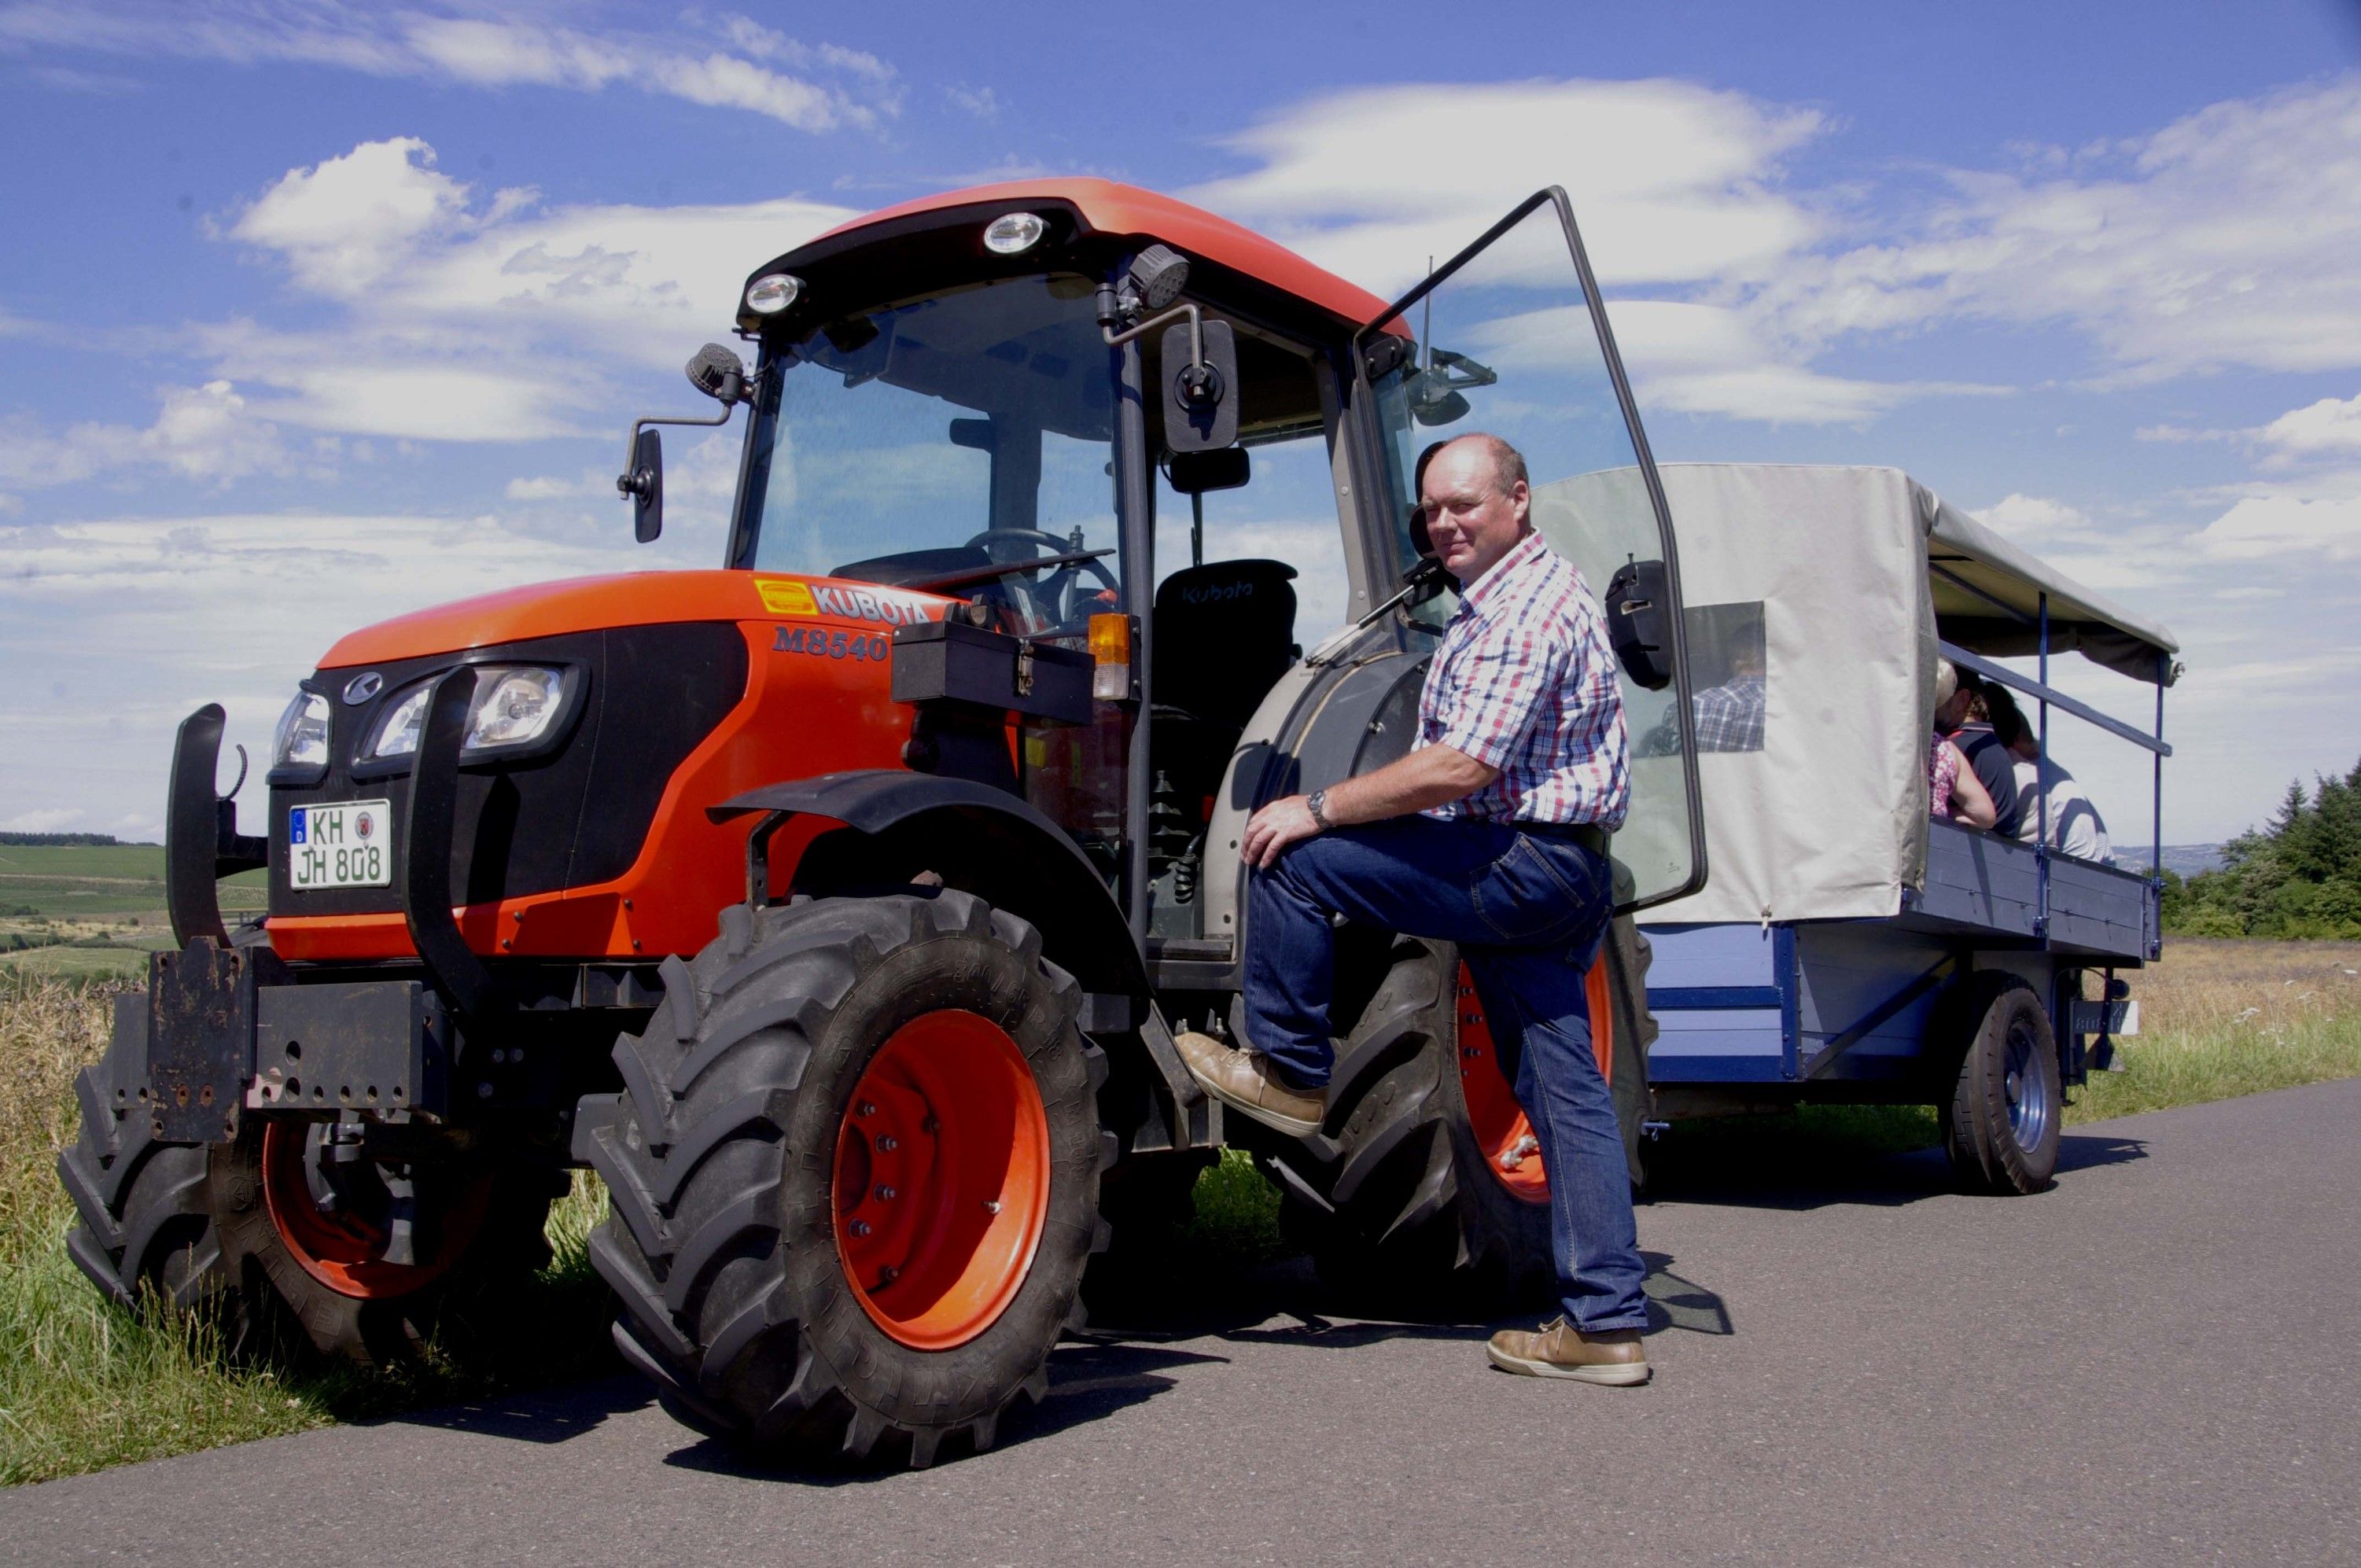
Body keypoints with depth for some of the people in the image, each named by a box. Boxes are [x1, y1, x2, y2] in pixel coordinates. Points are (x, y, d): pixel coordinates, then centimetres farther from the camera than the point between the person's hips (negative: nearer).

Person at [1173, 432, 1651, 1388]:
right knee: (1566, 1090, 8)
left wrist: (1318, 808, -17)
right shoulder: (1510, 599, 21)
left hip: (1518, 865, -11)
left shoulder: (1527, 610, -14)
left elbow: (1459, 769, -23)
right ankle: (1607, 1324, 12)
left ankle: (1289, 1073, 2)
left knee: (1293, 854, -11)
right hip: (1561, 878, 11)